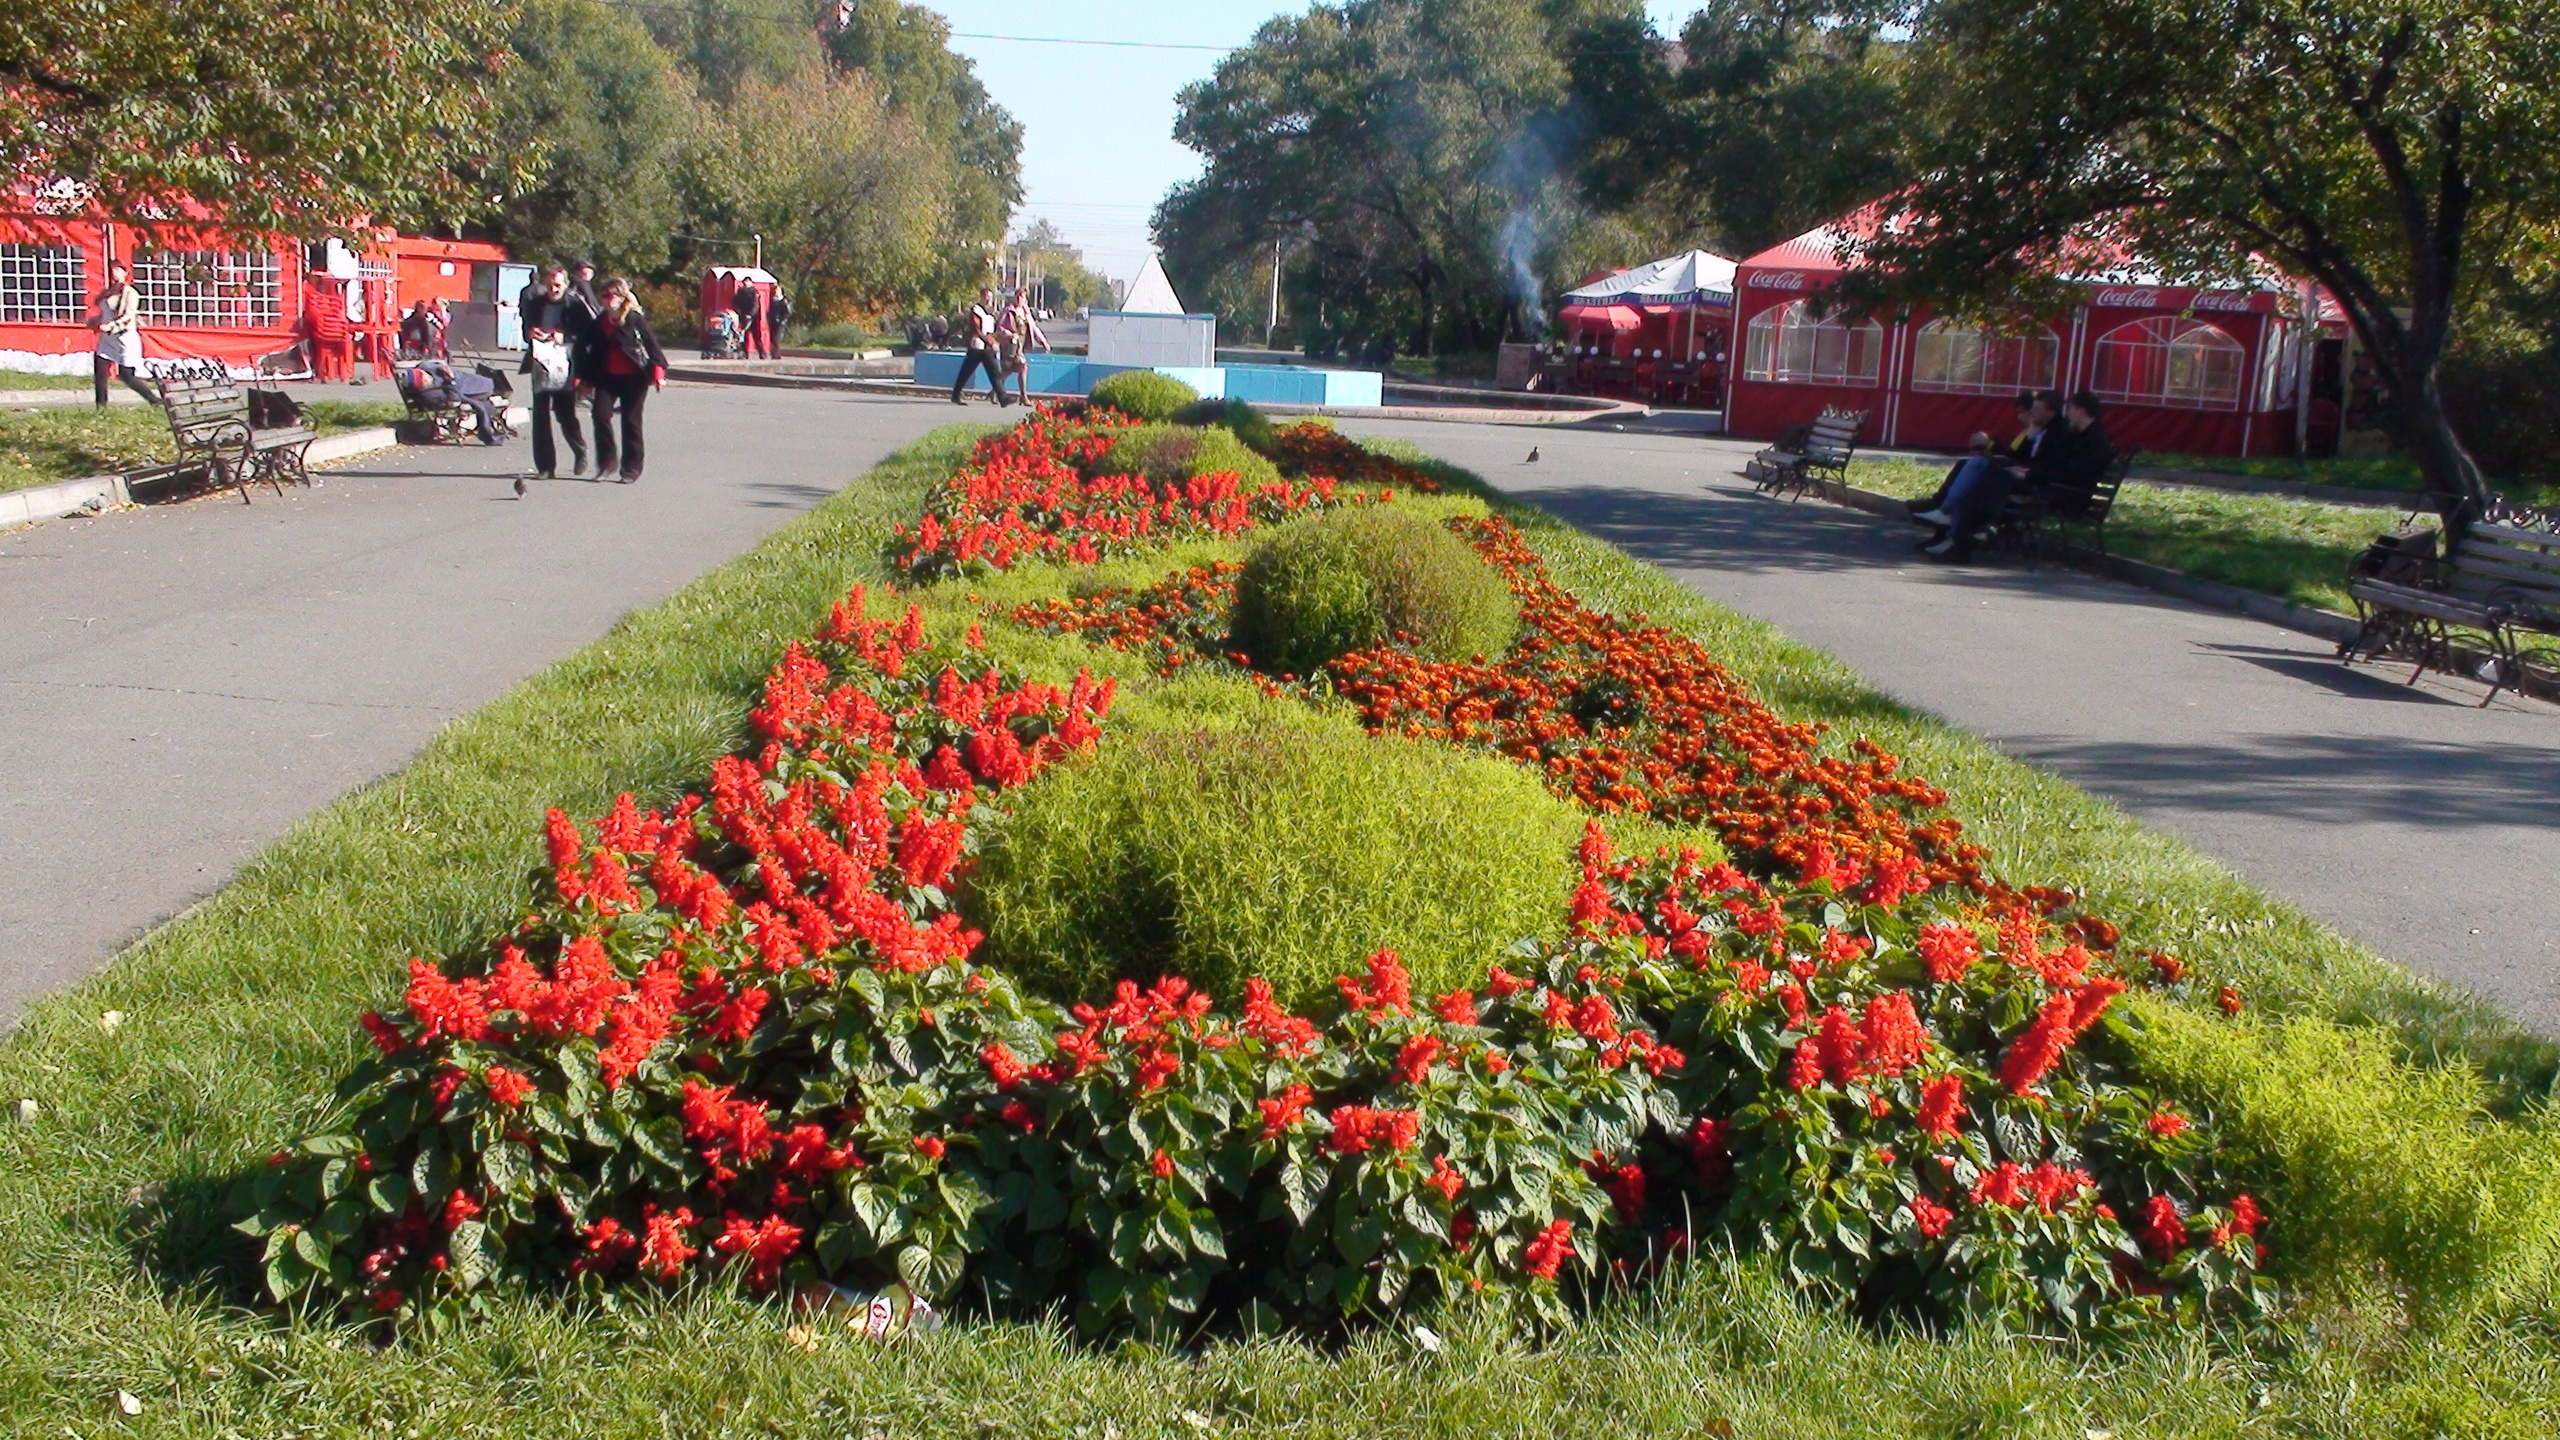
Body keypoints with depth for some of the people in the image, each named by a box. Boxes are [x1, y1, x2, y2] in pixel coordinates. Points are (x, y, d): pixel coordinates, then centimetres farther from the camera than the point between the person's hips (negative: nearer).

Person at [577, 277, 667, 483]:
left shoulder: (635, 318, -4)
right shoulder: (599, 322, 13)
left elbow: (650, 343, -4)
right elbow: (593, 351, 20)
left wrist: (658, 371, -12)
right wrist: (587, 379, 22)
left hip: (634, 377, -4)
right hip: (607, 377, 4)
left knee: (630, 420, 0)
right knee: (600, 414, -11)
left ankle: (631, 468, 10)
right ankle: (607, 460, 4)